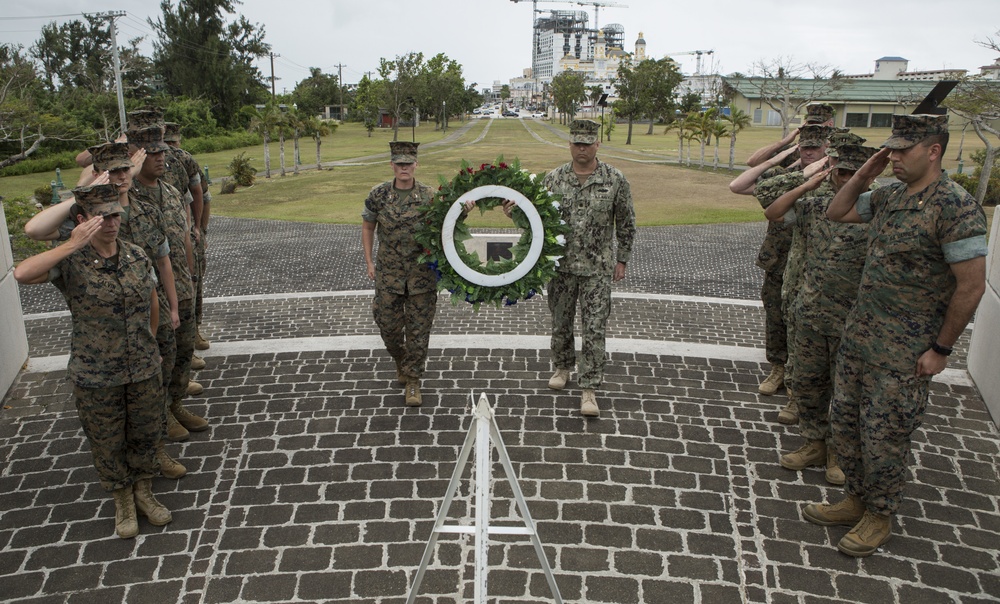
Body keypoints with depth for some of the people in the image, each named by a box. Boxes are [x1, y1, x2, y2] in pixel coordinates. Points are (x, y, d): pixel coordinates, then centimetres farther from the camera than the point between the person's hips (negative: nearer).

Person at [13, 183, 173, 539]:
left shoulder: (137, 256, -3)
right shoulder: (71, 263, -14)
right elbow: (22, 274, -34)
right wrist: (71, 246, -33)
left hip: (144, 371, 3)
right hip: (96, 377, -3)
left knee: (145, 436, 18)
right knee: (107, 443, 15)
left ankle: (144, 493, 42)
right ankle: (122, 502, 38)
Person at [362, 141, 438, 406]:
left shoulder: (429, 195, -5)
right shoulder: (378, 194, -1)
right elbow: (367, 227, 9)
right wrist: (369, 262, 6)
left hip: (422, 273, -1)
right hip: (388, 273, 1)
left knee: (418, 328, 2)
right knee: (388, 324, 8)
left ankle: (412, 382, 14)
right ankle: (401, 360, 40)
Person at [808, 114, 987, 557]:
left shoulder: (955, 206, -19)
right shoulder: (889, 196, 6)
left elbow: (971, 286, -19)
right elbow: (836, 213, 21)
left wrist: (940, 349, -15)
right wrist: (864, 174, 5)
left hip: (904, 353, -8)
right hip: (859, 333, 8)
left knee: (883, 437, 5)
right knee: (844, 420, 16)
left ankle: (879, 517, 26)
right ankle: (857, 500, 35)